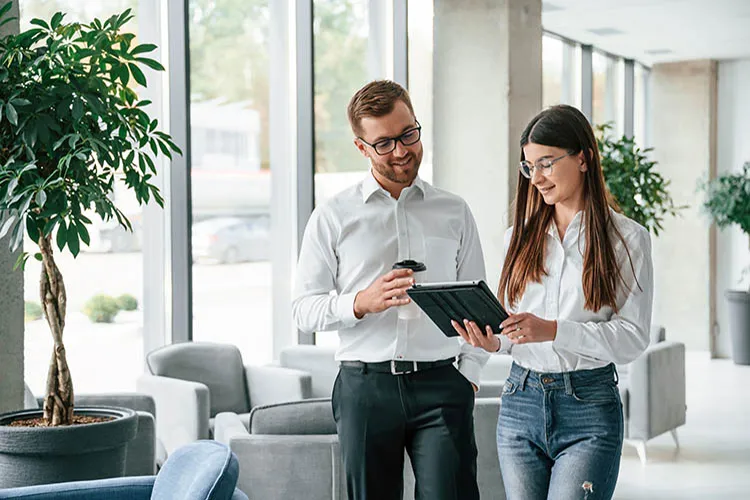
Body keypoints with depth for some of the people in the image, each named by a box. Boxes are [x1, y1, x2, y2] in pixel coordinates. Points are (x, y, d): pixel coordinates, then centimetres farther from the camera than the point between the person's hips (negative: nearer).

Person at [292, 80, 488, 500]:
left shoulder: (455, 213, 13)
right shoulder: (333, 217, 7)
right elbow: (304, 308, 4)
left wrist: (469, 373, 4)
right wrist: (361, 303, -14)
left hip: (440, 386, 1)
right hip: (365, 386, 0)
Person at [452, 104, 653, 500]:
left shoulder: (626, 238, -2)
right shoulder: (519, 236, 12)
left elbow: (633, 337, -9)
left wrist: (553, 330, -21)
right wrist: (495, 342, -7)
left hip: (589, 408, -4)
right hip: (520, 403, 4)